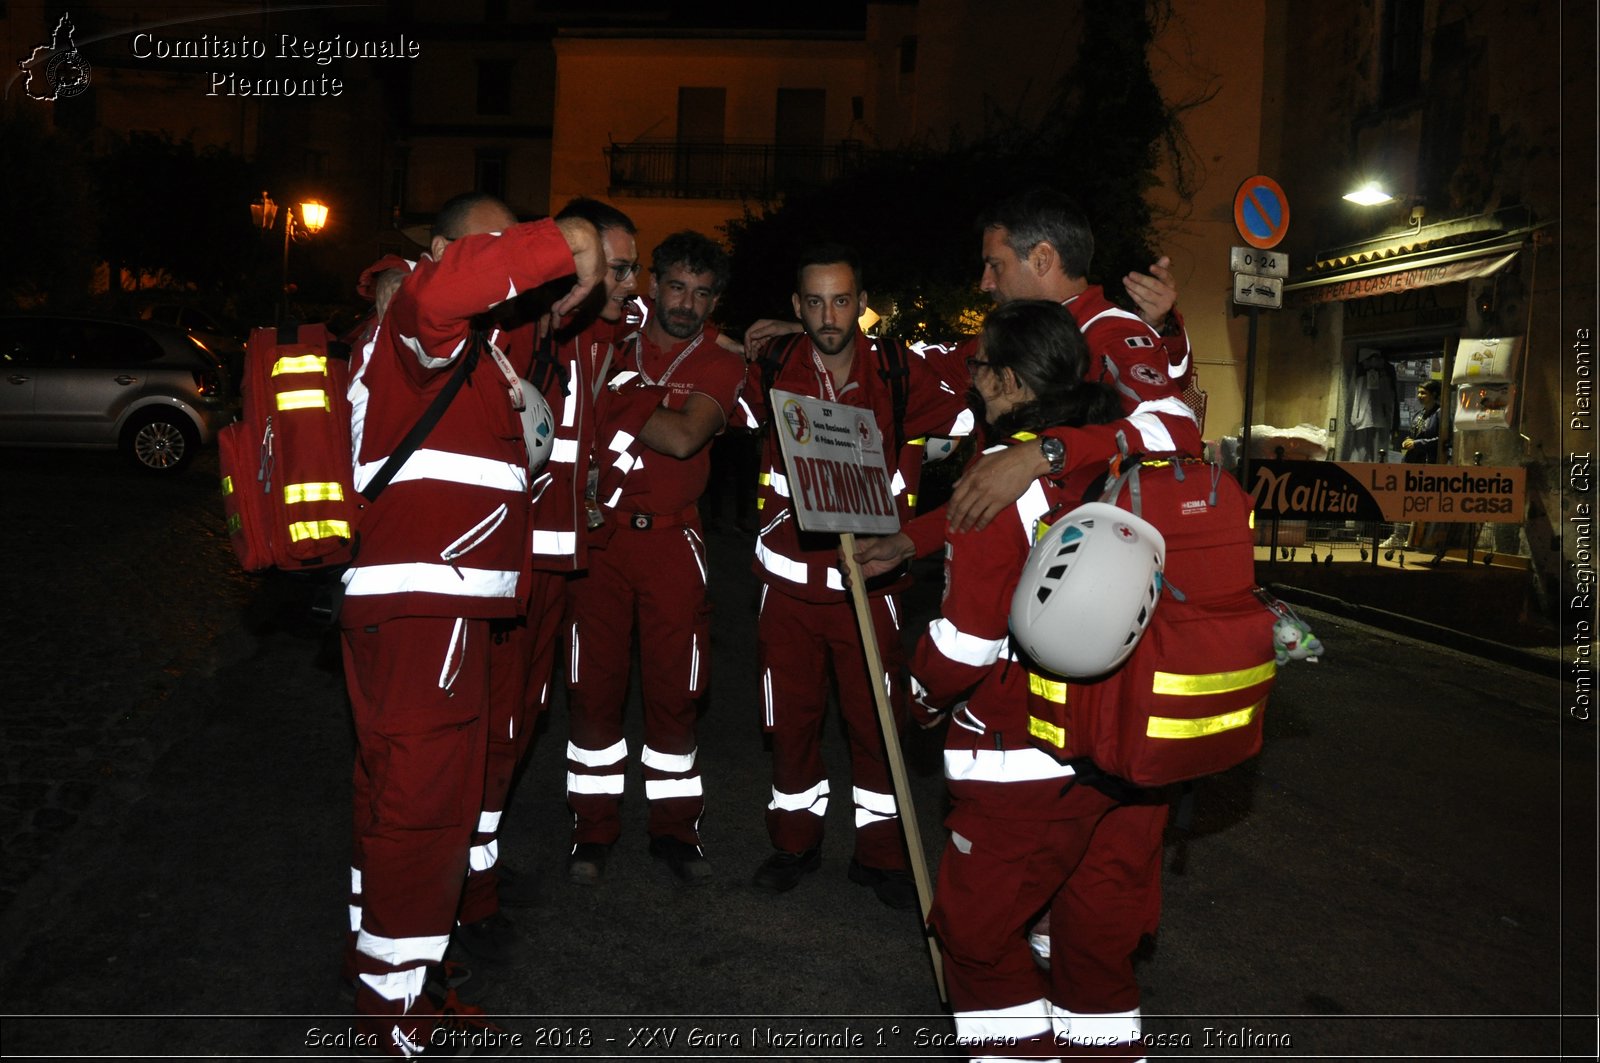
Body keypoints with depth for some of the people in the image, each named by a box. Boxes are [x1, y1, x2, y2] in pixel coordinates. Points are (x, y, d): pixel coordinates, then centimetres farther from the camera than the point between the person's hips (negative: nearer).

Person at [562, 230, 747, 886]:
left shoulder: (720, 364, 1)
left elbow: (682, 437, -16)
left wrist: (615, 399, -13)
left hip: (671, 541, -1)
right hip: (600, 532, 1)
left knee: (674, 692, 4)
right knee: (593, 690, 3)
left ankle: (674, 829, 20)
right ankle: (593, 830, 18)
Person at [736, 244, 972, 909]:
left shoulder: (903, 374, -5)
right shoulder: (773, 375, -1)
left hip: (869, 578, -1)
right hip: (789, 577, 2)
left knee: (876, 721, 5)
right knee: (791, 718, 11)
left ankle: (879, 854, 23)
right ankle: (794, 842, 31)